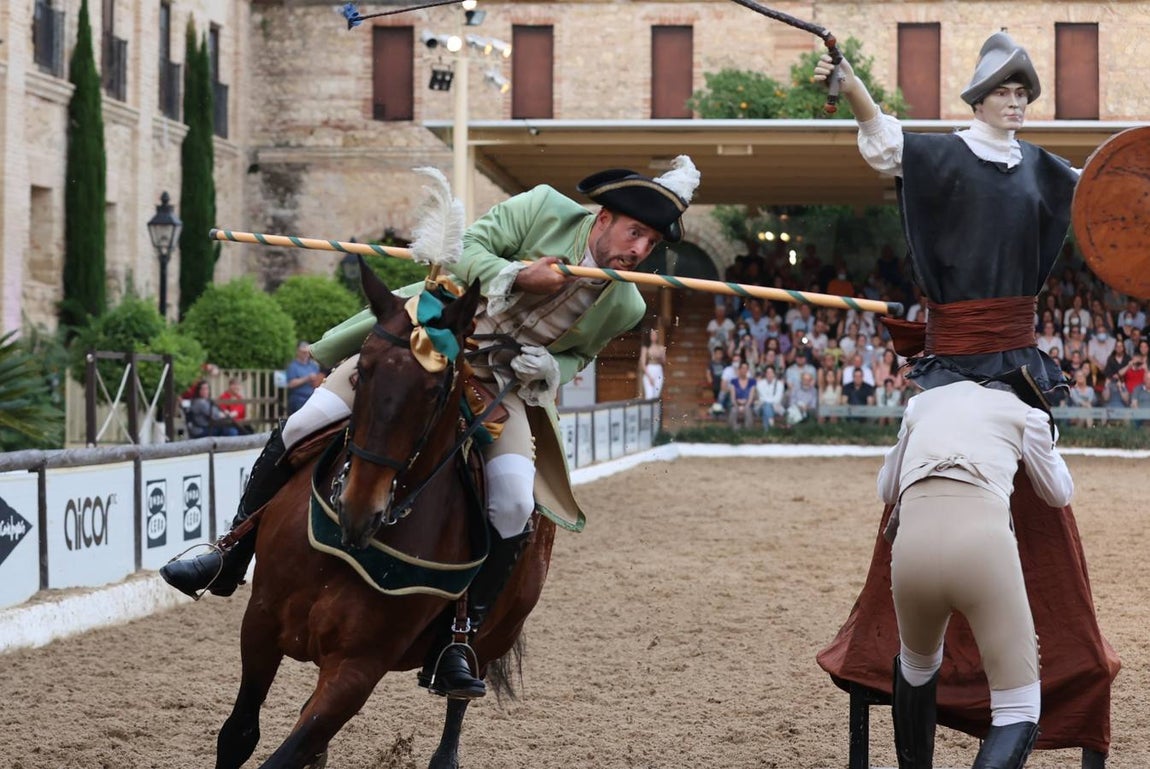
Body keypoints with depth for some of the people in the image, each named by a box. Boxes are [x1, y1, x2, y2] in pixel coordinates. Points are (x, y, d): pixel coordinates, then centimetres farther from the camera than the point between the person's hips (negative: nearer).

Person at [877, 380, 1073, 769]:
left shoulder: (922, 403, 31)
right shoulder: (1024, 413, 24)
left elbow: (887, 489, 43)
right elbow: (1059, 494, 39)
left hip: (913, 544, 3)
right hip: (982, 542, -3)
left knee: (916, 667, 35)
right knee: (1019, 710, 5)